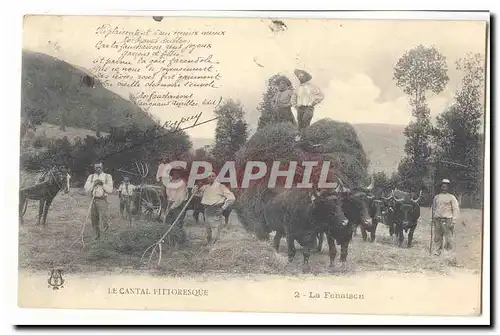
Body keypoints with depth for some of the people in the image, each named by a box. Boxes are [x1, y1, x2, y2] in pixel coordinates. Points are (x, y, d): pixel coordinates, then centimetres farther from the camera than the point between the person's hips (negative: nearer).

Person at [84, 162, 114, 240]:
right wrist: (94, 184, -11)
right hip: (94, 200, 3)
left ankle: (106, 225, 14)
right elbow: (87, 189, 3)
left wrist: (103, 184, -13)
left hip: (102, 200, -3)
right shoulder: (91, 177, 11)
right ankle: (97, 234, 26)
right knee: (94, 219, 8)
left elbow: (110, 190, -2)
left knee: (103, 217, -18)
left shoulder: (107, 177, 3)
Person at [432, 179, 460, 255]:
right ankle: (438, 250, 17)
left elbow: (456, 209, 0)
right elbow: (433, 208, 22)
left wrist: (453, 222, -8)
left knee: (447, 238, -7)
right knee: (437, 238, 4)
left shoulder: (451, 197, 3)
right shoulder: (436, 197, 16)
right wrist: (433, 219, 13)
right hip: (437, 220, 4)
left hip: (447, 220, -4)